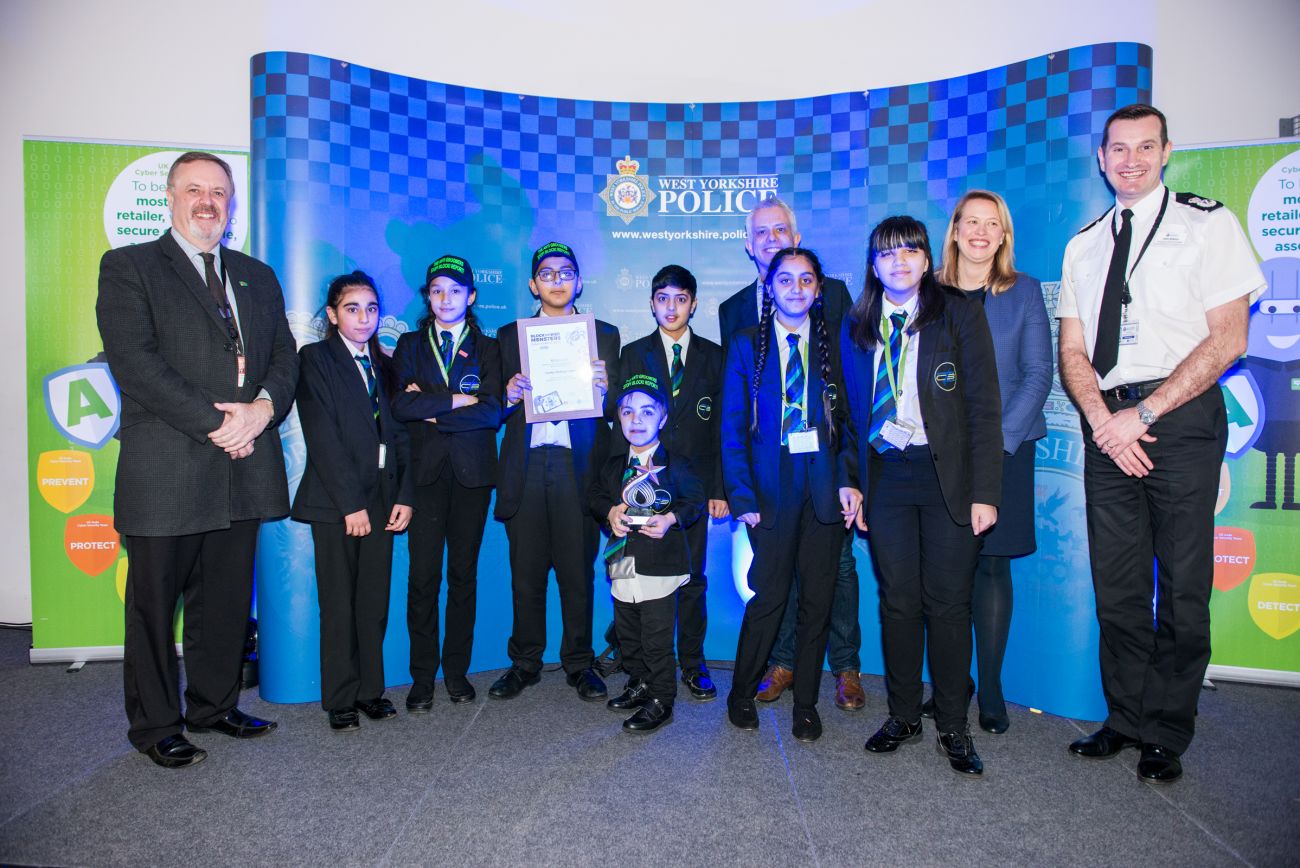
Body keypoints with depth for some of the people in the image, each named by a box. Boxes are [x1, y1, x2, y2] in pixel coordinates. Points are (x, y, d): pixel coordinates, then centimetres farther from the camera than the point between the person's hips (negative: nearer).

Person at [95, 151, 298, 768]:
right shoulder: (128, 267, 1)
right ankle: (155, 725, 23)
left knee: (227, 601, 15)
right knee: (153, 606, 7)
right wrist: (214, 424, -17)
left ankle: (214, 705, 31)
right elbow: (136, 363, -11)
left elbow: (284, 357, 10)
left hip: (243, 469, 5)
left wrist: (264, 407, -11)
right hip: (165, 473, -4)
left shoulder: (257, 277, 17)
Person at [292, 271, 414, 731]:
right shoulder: (315, 358, -1)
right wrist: (351, 503, -14)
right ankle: (341, 699, 15)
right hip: (336, 501, -4)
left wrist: (404, 496, 1)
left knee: (375, 602, 8)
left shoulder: (383, 366, 15)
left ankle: (370, 690, 20)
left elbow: (398, 434, 11)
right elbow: (323, 437, -10)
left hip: (381, 499, 4)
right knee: (339, 604, 4)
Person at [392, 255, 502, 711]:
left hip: (472, 472, 0)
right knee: (423, 576, -3)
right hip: (425, 471, 0)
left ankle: (457, 670, 15)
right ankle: (422, 677, 8)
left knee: (464, 574, 4)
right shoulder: (410, 345, 12)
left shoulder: (488, 348, 10)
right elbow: (401, 406, -4)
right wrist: (457, 400, -8)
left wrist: (432, 411, -7)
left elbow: (492, 411, -6)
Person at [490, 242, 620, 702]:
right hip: (526, 466, 1)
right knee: (526, 571, 5)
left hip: (578, 465, -1)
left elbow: (616, 409, 7)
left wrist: (604, 389, -13)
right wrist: (508, 397, -11)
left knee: (578, 570, 1)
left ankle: (579, 663, 16)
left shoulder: (604, 334, 12)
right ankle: (525, 662, 19)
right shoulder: (509, 335, 14)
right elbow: (497, 409, 10)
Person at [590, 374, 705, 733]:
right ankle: (639, 684, 36)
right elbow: (595, 494, 13)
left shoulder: (675, 463, -5)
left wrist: (670, 519, -18)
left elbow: (695, 498, -3)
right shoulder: (613, 464, 8)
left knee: (656, 636, -2)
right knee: (627, 632, 17)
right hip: (623, 561, 5)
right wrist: (610, 511, -7)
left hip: (659, 562, -5)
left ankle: (661, 700, 12)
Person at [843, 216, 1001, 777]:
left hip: (947, 476, -2)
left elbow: (984, 406, -3)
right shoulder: (856, 327, 10)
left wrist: (984, 492, -9)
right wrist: (853, 483, 5)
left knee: (948, 603, 3)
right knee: (897, 601, 6)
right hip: (885, 477, 2)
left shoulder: (960, 313, 1)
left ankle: (952, 727, 18)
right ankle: (903, 716, 22)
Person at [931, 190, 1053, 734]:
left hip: (1003, 447, -1)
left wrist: (998, 438, -10)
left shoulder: (1024, 291, 7)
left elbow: (1038, 373, 2)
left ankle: (991, 693, 12)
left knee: (991, 566, 1)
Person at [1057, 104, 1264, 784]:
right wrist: (1103, 420, -8)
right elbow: (1072, 351, 9)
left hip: (1180, 419, -3)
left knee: (1182, 587, 1)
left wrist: (1141, 414, -14)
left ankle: (1165, 735, 17)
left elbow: (1227, 338, -6)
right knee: (1116, 585, 9)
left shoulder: (1207, 224, 2)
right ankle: (1124, 719, 23)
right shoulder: (1083, 245, 14)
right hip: (1108, 425, 4)